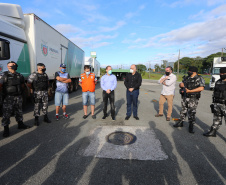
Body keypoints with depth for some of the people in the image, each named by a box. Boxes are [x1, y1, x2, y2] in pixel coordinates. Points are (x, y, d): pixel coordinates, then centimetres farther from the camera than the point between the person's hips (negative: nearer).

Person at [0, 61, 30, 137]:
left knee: (19, 111, 16)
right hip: (8, 97, -5)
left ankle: (20, 124, 31)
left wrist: (20, 91, 10)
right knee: (6, 113, 0)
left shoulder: (19, 75, 9)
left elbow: (22, 85, 19)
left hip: (18, 97, 5)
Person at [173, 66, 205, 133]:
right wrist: (181, 84, -9)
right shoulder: (187, 78, 9)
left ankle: (191, 127, 12)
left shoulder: (199, 78, -9)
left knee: (191, 113, -2)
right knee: (183, 111, 16)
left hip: (193, 99, -6)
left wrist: (190, 91, -22)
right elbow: (181, 84, 17)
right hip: (185, 97, 6)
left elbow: (201, 88, -21)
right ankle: (181, 122, 31)